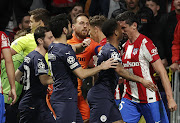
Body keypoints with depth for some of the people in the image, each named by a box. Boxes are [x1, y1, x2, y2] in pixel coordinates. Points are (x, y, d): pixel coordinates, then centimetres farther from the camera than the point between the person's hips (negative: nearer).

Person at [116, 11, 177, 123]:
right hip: (130, 99, 7)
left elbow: (162, 72, -15)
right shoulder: (125, 46, 12)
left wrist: (170, 98, -21)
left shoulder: (145, 43, -11)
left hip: (149, 99, -7)